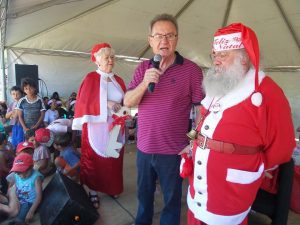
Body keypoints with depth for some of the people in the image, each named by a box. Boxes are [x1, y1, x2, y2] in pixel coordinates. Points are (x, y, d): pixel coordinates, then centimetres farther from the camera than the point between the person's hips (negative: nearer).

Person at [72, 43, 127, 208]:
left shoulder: (119, 80, 10)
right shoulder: (91, 78, -6)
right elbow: (83, 103, -11)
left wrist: (121, 107, -7)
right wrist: (106, 104, -20)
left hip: (115, 128, 5)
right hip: (96, 128, -4)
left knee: (114, 160, 14)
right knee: (95, 160, 6)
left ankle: (112, 188, 32)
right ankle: (93, 192, 22)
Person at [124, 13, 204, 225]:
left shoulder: (191, 69, -11)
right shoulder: (143, 68, 3)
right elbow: (128, 102, -3)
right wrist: (145, 83, -20)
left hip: (173, 150, -4)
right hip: (144, 147, 4)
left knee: (172, 199, 17)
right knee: (144, 194, 25)